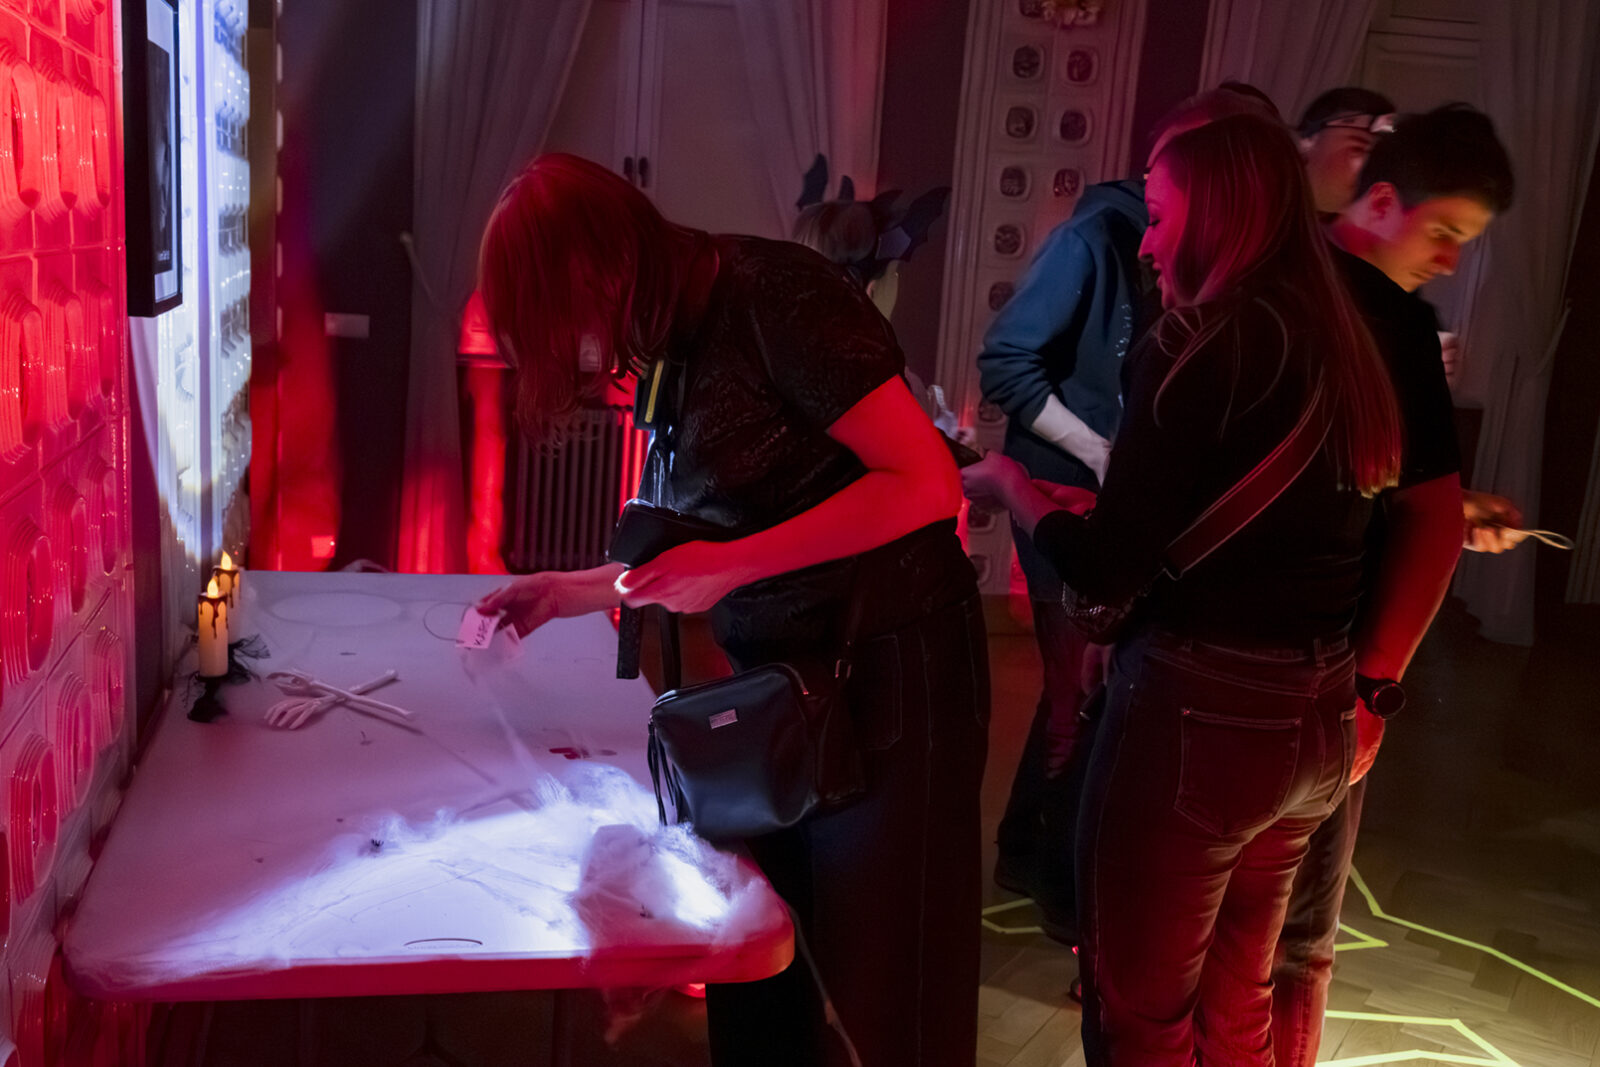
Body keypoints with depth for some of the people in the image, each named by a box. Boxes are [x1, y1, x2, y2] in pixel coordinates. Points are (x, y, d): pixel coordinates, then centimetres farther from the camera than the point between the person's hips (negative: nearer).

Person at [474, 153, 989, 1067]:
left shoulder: (771, 294, -14)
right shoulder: (672, 353, 10)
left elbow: (926, 482, -19)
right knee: (757, 982, 13)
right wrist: (569, 593, 13)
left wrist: (731, 565, -22)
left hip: (891, 671, -7)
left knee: (877, 990, 5)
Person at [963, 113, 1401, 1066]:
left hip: (1200, 711, -8)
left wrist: (1007, 483, 0)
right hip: (1316, 719, 8)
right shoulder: (1342, 347, 8)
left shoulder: (1201, 343, -15)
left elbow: (1108, 570, -16)